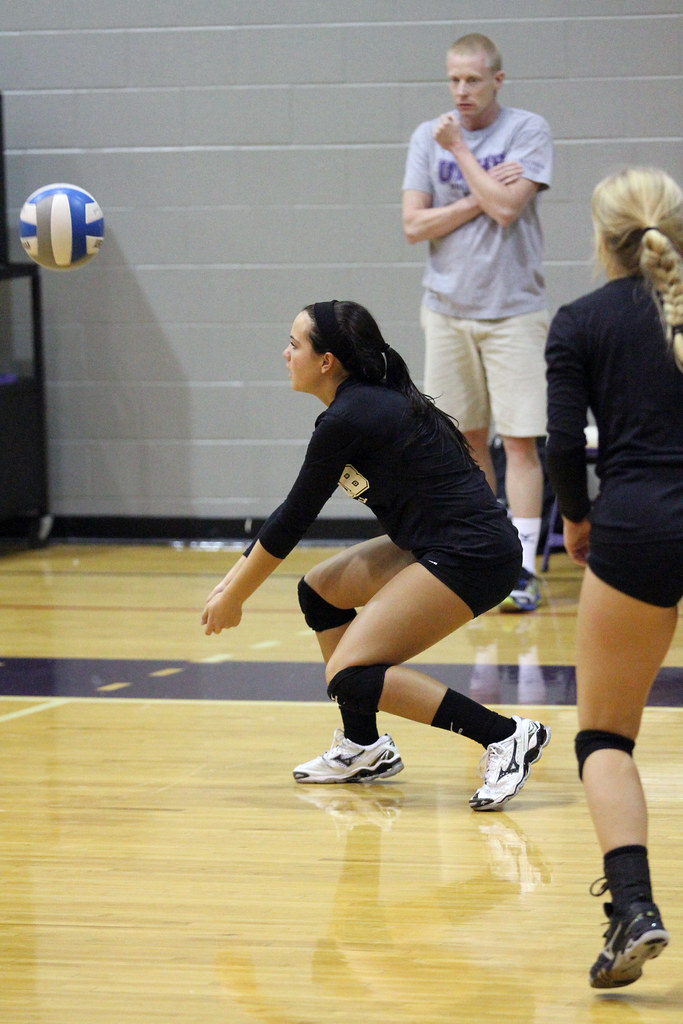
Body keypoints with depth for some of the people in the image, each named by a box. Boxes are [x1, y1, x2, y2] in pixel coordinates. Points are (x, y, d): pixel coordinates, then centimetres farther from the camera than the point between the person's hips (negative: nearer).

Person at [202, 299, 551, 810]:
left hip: (473, 556, -10)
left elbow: (293, 520, -7)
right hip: (437, 545, 10)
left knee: (350, 676, -14)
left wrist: (233, 599, 5)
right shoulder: (367, 402, 14)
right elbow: (292, 513, 21)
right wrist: (233, 581, 23)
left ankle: (506, 735, -14)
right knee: (319, 589, 19)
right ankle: (364, 747, 25)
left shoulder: (347, 420, -15)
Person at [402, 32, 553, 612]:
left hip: (513, 310, -3)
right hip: (449, 310, 3)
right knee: (468, 439, 8)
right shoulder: (428, 138, 6)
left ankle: (523, 569, -5)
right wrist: (480, 197, -10)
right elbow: (414, 226, -1)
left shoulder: (528, 131, -4)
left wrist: (459, 150, -9)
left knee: (520, 440, -6)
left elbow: (506, 208, -17)